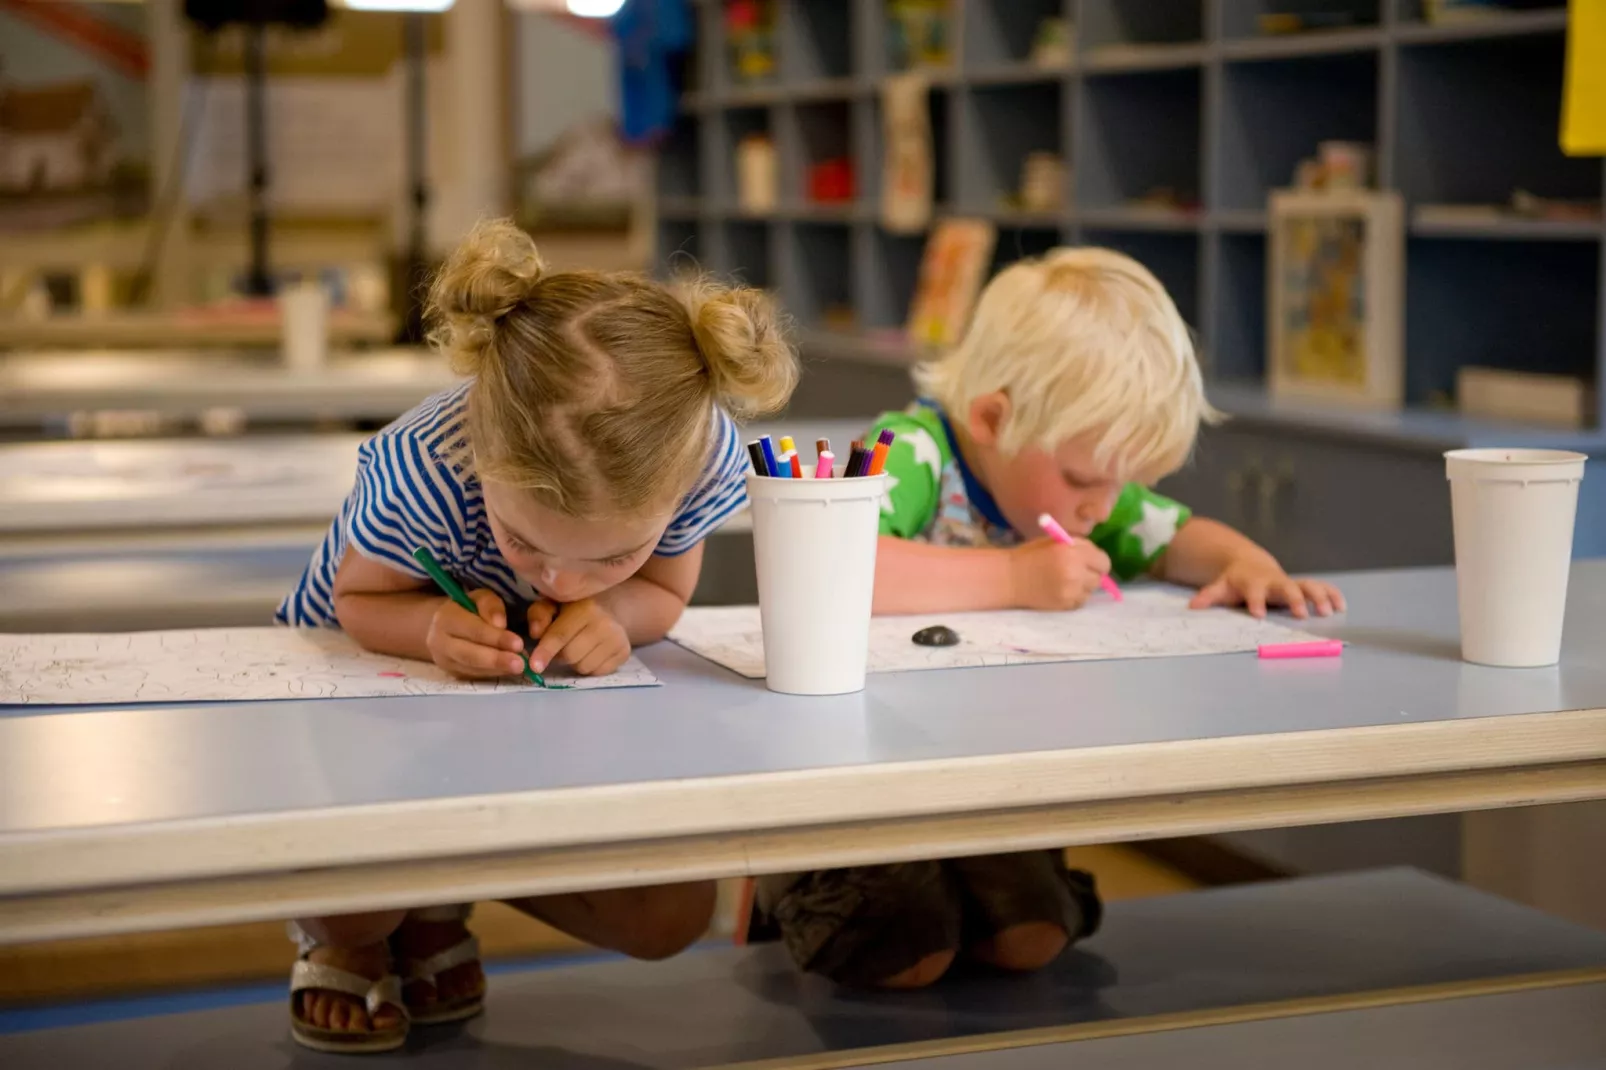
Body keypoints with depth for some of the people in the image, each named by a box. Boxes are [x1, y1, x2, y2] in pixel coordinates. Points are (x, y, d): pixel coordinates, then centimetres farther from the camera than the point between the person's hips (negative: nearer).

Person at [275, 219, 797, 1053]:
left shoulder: (707, 461, -33)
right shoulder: (420, 476, -42)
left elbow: (665, 592, -12)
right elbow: (359, 601, -20)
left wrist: (614, 613, -37)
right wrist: (438, 627, -44)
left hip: (548, 700, 4)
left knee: (671, 915, -9)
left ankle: (439, 904, 21)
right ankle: (343, 938, 10)